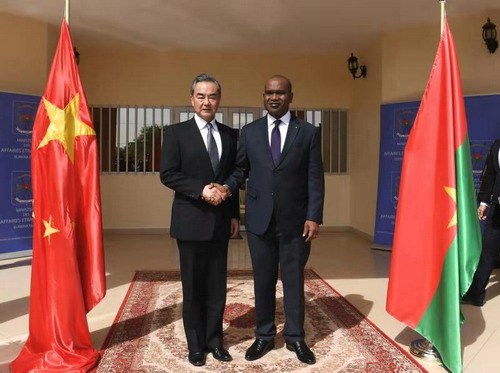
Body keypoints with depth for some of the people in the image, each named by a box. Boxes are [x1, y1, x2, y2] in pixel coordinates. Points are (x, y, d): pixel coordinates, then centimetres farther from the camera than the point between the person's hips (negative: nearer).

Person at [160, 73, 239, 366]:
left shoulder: (229, 135, 9)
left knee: (217, 286, 10)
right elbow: (168, 174, -9)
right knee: (193, 286, 8)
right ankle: (196, 344, 22)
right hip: (191, 221, -3)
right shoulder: (177, 132, -2)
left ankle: (214, 340, 24)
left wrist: (234, 215, 7)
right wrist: (201, 190, -19)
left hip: (220, 221, 4)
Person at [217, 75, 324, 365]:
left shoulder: (309, 132, 0)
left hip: (295, 220, -1)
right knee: (263, 280, 11)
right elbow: (241, 169, 9)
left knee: (294, 280, 10)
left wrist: (314, 216, -9)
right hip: (259, 219, 2)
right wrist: (229, 186, -12)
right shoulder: (249, 132, 6)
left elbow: (315, 178, -3)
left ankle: (295, 337, 26)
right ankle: (264, 336, 27)